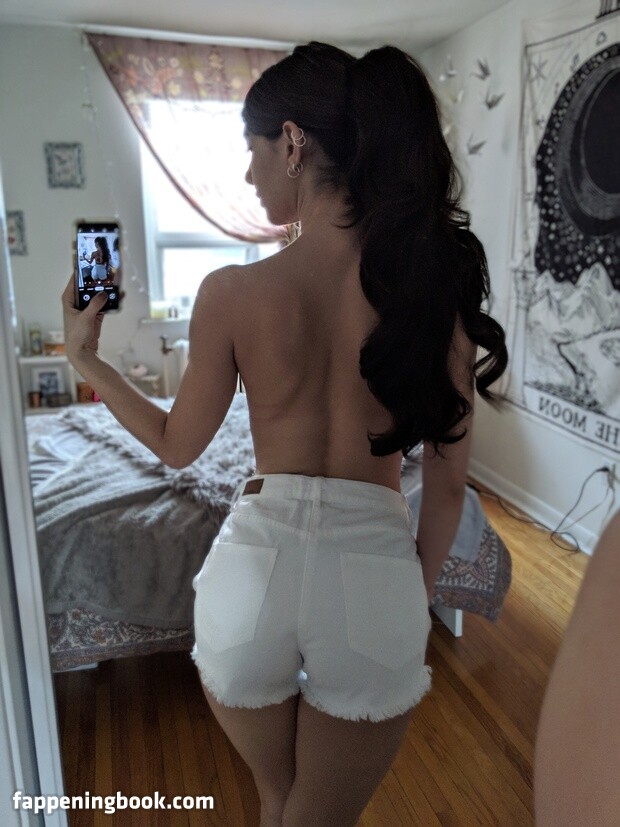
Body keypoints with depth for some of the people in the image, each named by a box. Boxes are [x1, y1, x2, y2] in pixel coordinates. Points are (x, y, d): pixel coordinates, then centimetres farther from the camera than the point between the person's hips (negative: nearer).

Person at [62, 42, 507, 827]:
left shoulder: (232, 292, -12)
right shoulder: (435, 286, -7)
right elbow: (447, 484, -2)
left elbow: (176, 446, 3)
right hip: (375, 574, 1)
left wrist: (86, 357, 16)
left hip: (255, 567, 0)